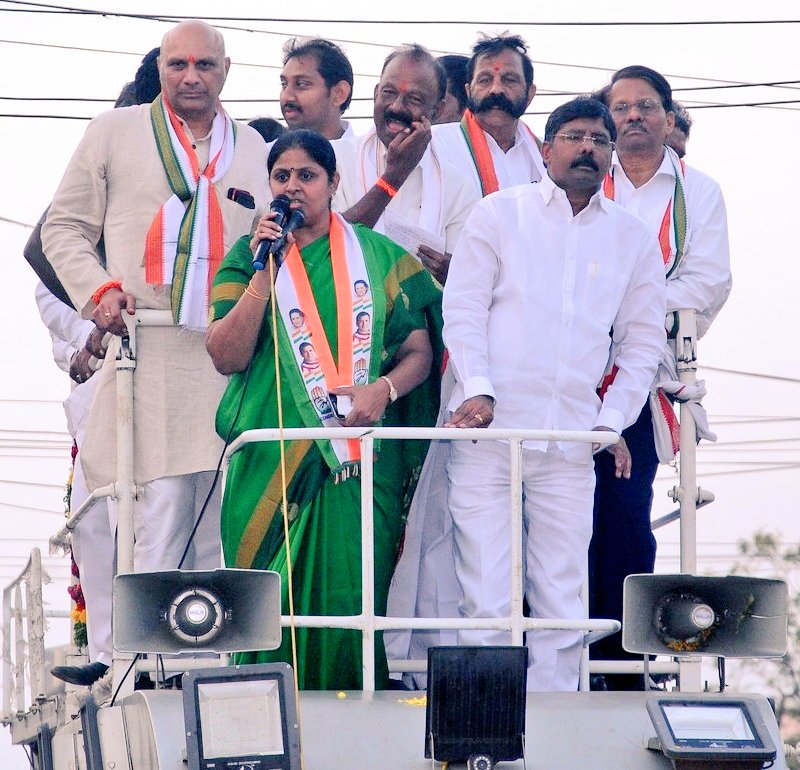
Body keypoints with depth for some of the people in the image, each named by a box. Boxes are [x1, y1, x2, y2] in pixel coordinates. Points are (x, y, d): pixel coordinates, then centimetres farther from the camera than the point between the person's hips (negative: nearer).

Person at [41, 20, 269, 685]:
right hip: (146, 351, -3)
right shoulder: (115, 133, 12)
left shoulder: (254, 151, 19)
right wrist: (97, 289, -4)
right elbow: (65, 226, 12)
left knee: (222, 526, 0)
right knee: (159, 511, -12)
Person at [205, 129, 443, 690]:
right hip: (270, 464, 0)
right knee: (270, 601, -6)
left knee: (348, 598, -9)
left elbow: (419, 353, 10)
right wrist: (266, 270, -7)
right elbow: (227, 357, -2)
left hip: (359, 462, 0)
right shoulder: (248, 258, 11)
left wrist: (385, 387, -11)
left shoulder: (379, 257, 12)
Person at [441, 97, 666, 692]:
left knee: (563, 608, 0)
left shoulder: (633, 238, 14)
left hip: (571, 442, 2)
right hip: (488, 431, -2)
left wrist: (612, 420, 3)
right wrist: (478, 389, -11)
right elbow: (462, 308, 3)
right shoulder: (500, 213, 8)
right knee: (486, 602, -6)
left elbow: (644, 340, 15)